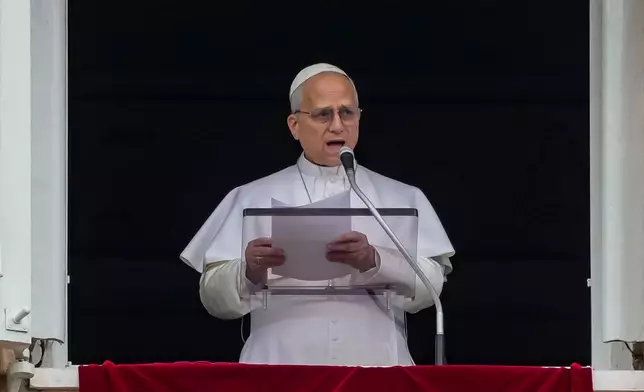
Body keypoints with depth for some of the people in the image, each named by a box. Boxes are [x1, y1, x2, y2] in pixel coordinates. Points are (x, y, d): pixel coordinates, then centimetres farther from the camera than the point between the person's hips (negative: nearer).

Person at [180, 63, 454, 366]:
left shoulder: (403, 199, 13)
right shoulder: (253, 199, 11)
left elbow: (430, 286, 0)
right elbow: (214, 297, 4)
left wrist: (373, 262, -17)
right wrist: (249, 272, -16)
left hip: (373, 366, 0)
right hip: (282, 372, 0)